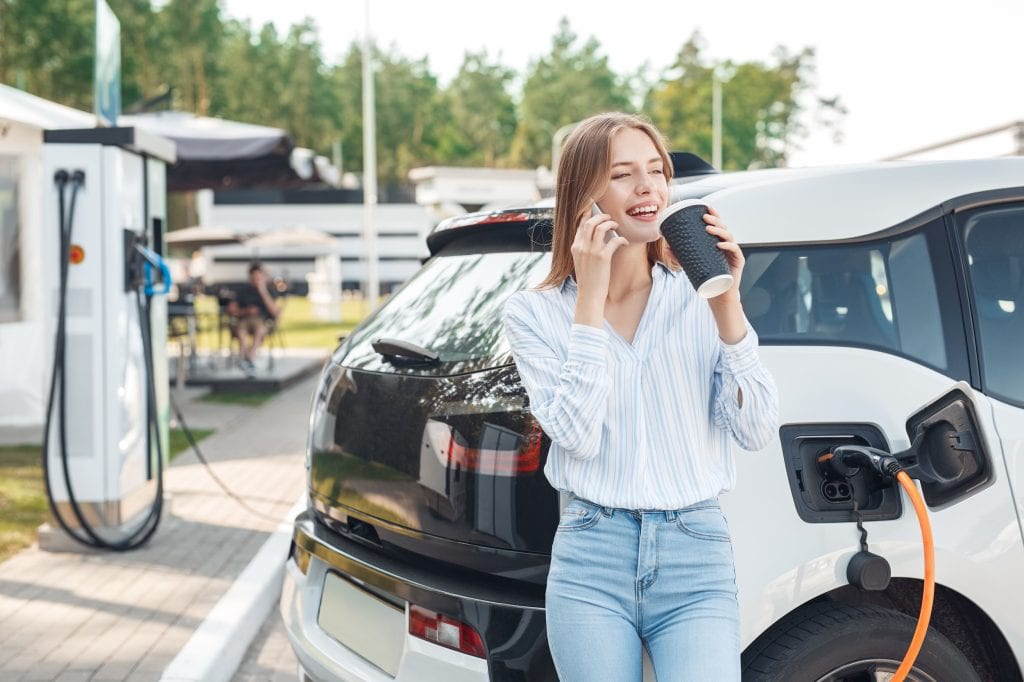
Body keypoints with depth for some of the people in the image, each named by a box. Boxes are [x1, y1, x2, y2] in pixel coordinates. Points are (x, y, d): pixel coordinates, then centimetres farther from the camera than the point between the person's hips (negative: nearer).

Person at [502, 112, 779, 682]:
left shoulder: (700, 296, 3)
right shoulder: (536, 312, 2)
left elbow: (758, 432, -3)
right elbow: (576, 436, -12)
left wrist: (727, 306, -11)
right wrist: (590, 300, -11)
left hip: (697, 556, 0)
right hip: (591, 561, 0)